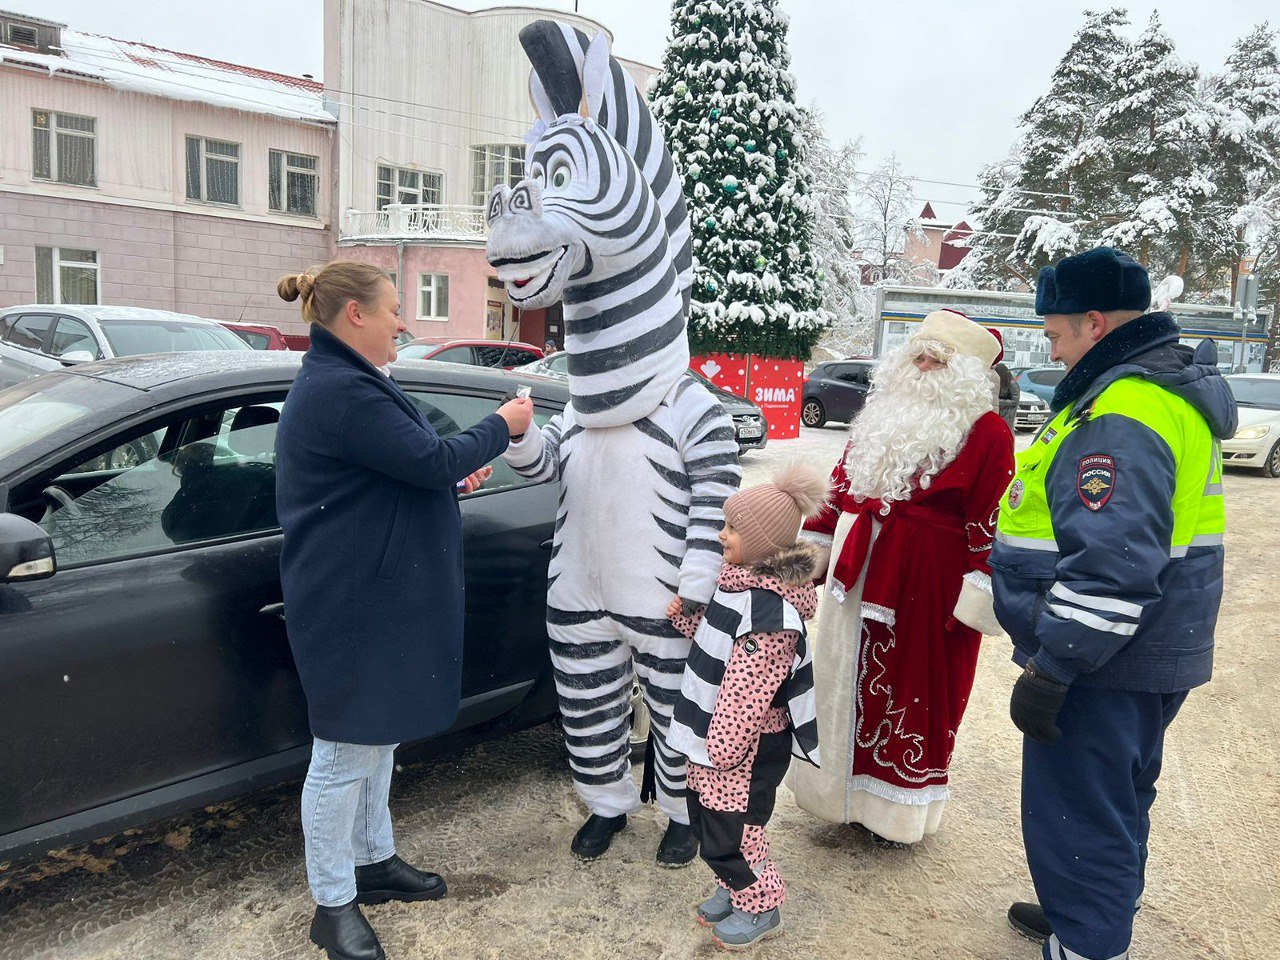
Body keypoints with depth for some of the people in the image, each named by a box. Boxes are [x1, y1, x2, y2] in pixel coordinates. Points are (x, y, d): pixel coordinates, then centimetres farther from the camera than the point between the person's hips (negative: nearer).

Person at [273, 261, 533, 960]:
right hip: (351, 606, -11)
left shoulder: (337, 383, 12)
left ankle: (373, 861, 38)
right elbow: (432, 461, -23)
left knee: (377, 736, 21)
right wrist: (502, 425, -8)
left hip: (377, 598, 11)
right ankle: (333, 904, 21)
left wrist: (453, 471, 9)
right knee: (346, 752, 4)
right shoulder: (341, 391, -23)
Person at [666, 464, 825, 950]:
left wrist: (724, 749, -22)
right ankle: (734, 889, 42)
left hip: (746, 745, -10)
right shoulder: (740, 581, 3)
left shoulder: (770, 608, -27)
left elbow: (747, 694, -27)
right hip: (715, 736, 10)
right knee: (704, 818, 22)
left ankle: (760, 907, 29)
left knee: (729, 834, 5)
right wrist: (683, 617, 5)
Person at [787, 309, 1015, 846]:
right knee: (849, 680, 14)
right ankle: (848, 788, 33)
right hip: (859, 575, 7)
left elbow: (991, 522, -13)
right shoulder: (882, 416, 12)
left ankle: (899, 807, 26)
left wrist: (977, 596, -15)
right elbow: (842, 489, 17)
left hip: (929, 583, -6)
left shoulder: (985, 433, -9)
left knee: (913, 687, 7)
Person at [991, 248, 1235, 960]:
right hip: (1153, 657, 11)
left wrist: (1050, 667, -24)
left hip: (1103, 662, -11)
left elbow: (1110, 564, -30)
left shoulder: (1122, 413, -24)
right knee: (1117, 800, 24)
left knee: (1077, 814, 3)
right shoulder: (1171, 389, 11)